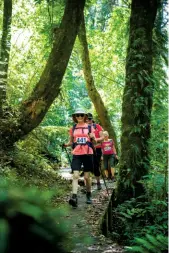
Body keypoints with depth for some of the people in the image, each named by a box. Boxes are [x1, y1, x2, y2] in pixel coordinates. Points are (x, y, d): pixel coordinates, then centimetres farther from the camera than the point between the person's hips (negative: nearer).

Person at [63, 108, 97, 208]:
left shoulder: (89, 127, 7)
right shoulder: (73, 128, 10)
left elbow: (95, 141, 9)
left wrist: (93, 138, -13)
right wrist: (66, 144, -5)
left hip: (88, 154, 0)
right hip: (76, 154, 1)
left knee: (87, 177, 5)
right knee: (75, 175, -13)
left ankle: (89, 195, 24)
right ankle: (74, 197, -21)